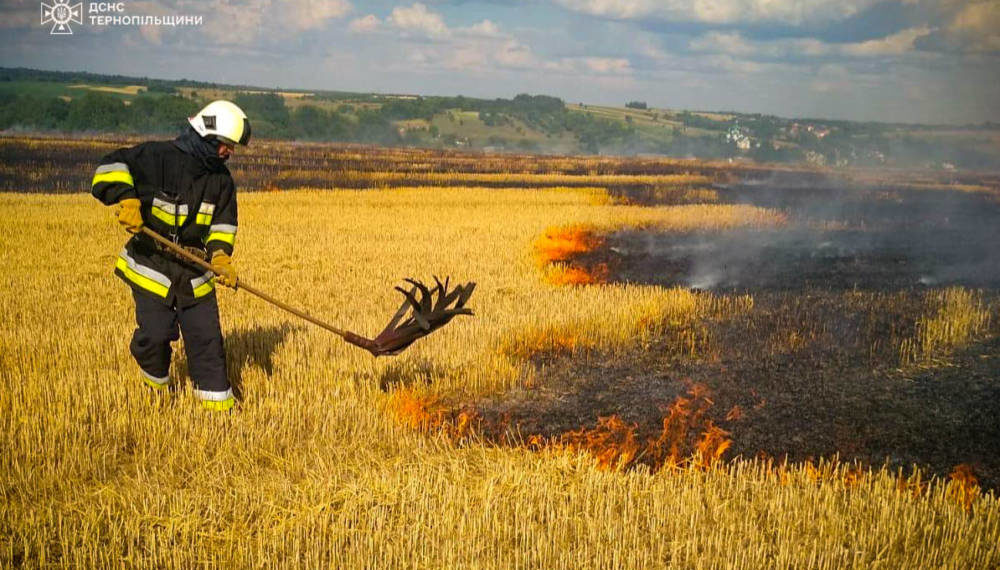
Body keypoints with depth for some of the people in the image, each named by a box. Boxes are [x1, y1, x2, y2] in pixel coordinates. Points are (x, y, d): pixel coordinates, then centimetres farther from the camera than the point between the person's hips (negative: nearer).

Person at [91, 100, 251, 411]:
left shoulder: (221, 178, 4)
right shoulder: (158, 157, -14)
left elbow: (223, 222, 9)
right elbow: (111, 167, -19)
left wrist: (220, 257, -8)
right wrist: (127, 199, -35)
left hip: (195, 271, 5)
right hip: (151, 266, -4)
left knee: (207, 336, 2)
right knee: (155, 334, -5)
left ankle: (218, 400, 14)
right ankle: (157, 382, 28)